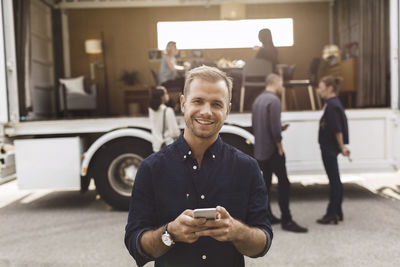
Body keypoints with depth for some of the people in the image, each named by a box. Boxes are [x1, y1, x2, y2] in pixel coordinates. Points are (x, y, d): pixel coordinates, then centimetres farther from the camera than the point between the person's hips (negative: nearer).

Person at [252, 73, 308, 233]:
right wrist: (280, 147, -11)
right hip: (272, 149, -9)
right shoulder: (274, 100, -13)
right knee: (283, 183, -5)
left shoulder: (258, 100, 14)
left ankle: (267, 216, 20)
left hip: (260, 150, 9)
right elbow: (275, 127, -20)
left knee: (266, 182, 14)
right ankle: (286, 220, -4)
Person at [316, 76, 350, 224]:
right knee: (335, 180, 15)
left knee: (334, 180, -3)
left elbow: (337, 130, -19)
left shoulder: (332, 105, -17)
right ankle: (337, 212, 25)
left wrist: (342, 147, -13)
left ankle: (332, 214, 5)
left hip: (330, 147, -10)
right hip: (329, 146, 10)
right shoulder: (333, 103, 13)